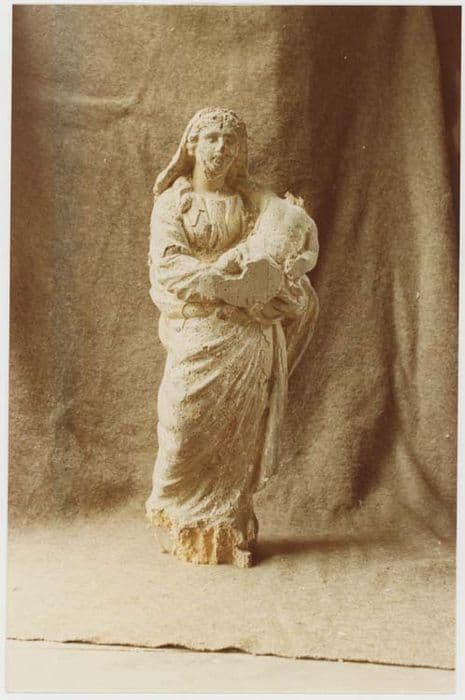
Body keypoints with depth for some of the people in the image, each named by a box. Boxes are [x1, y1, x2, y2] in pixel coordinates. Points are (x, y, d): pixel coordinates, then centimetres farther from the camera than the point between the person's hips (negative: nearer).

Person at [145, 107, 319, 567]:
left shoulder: (252, 199, 12)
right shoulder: (172, 201, 6)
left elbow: (299, 225, -2)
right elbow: (166, 264, -8)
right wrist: (224, 273, -18)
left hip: (247, 334, 2)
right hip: (197, 333, -2)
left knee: (240, 430, 4)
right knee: (188, 427, -1)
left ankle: (231, 529, 18)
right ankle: (187, 528, 19)